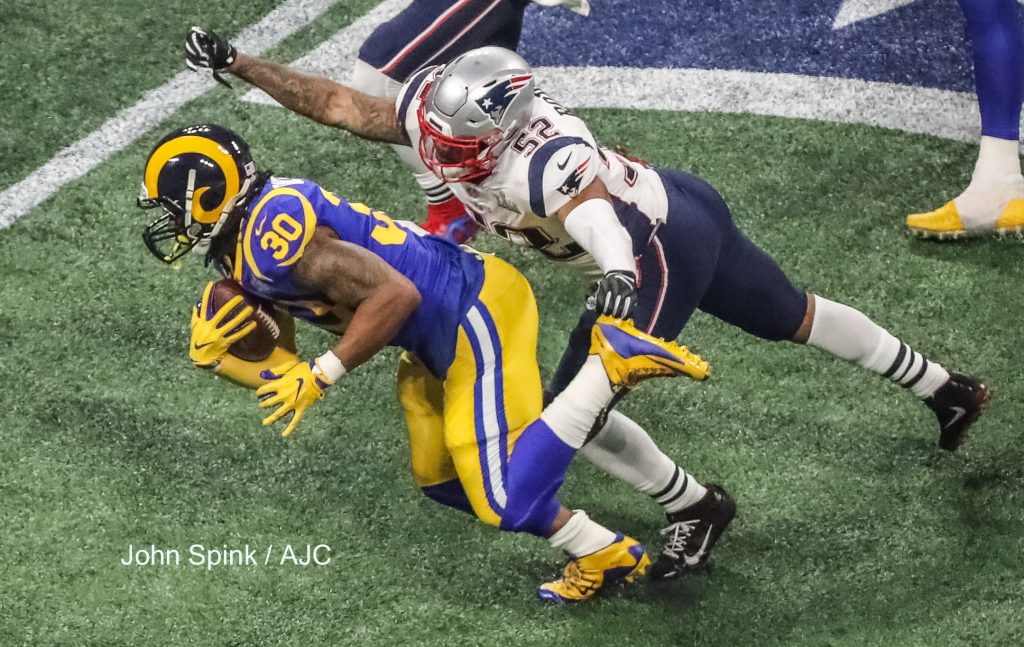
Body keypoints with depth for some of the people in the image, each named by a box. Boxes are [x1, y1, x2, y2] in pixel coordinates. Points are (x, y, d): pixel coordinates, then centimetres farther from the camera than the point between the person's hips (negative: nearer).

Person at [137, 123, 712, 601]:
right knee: (443, 482, 20)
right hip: (442, 341, 10)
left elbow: (396, 294, -28)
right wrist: (213, 355, -6)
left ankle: (611, 363, -6)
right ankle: (603, 554, 25)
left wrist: (320, 375, -23)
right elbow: (279, 371, 12)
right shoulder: (242, 248, 9)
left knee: (503, 502, -10)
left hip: (474, 316, -10)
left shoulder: (276, 233, -23)